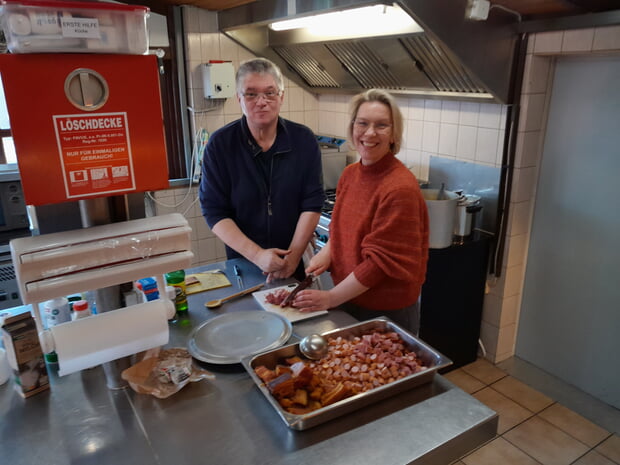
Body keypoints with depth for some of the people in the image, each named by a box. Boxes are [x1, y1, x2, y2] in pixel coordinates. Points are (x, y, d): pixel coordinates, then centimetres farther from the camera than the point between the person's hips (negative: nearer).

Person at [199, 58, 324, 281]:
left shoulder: (304, 140, -7)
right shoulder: (219, 144, -11)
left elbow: (312, 203, -9)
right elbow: (214, 212, -12)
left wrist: (294, 255, -18)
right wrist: (257, 255, -22)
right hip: (243, 262, 0)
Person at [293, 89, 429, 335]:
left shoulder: (399, 189, -24)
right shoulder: (350, 174, -1)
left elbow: (381, 260, -22)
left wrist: (331, 298, -17)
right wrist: (327, 252, -6)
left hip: (387, 314, -6)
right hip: (348, 300, 7)